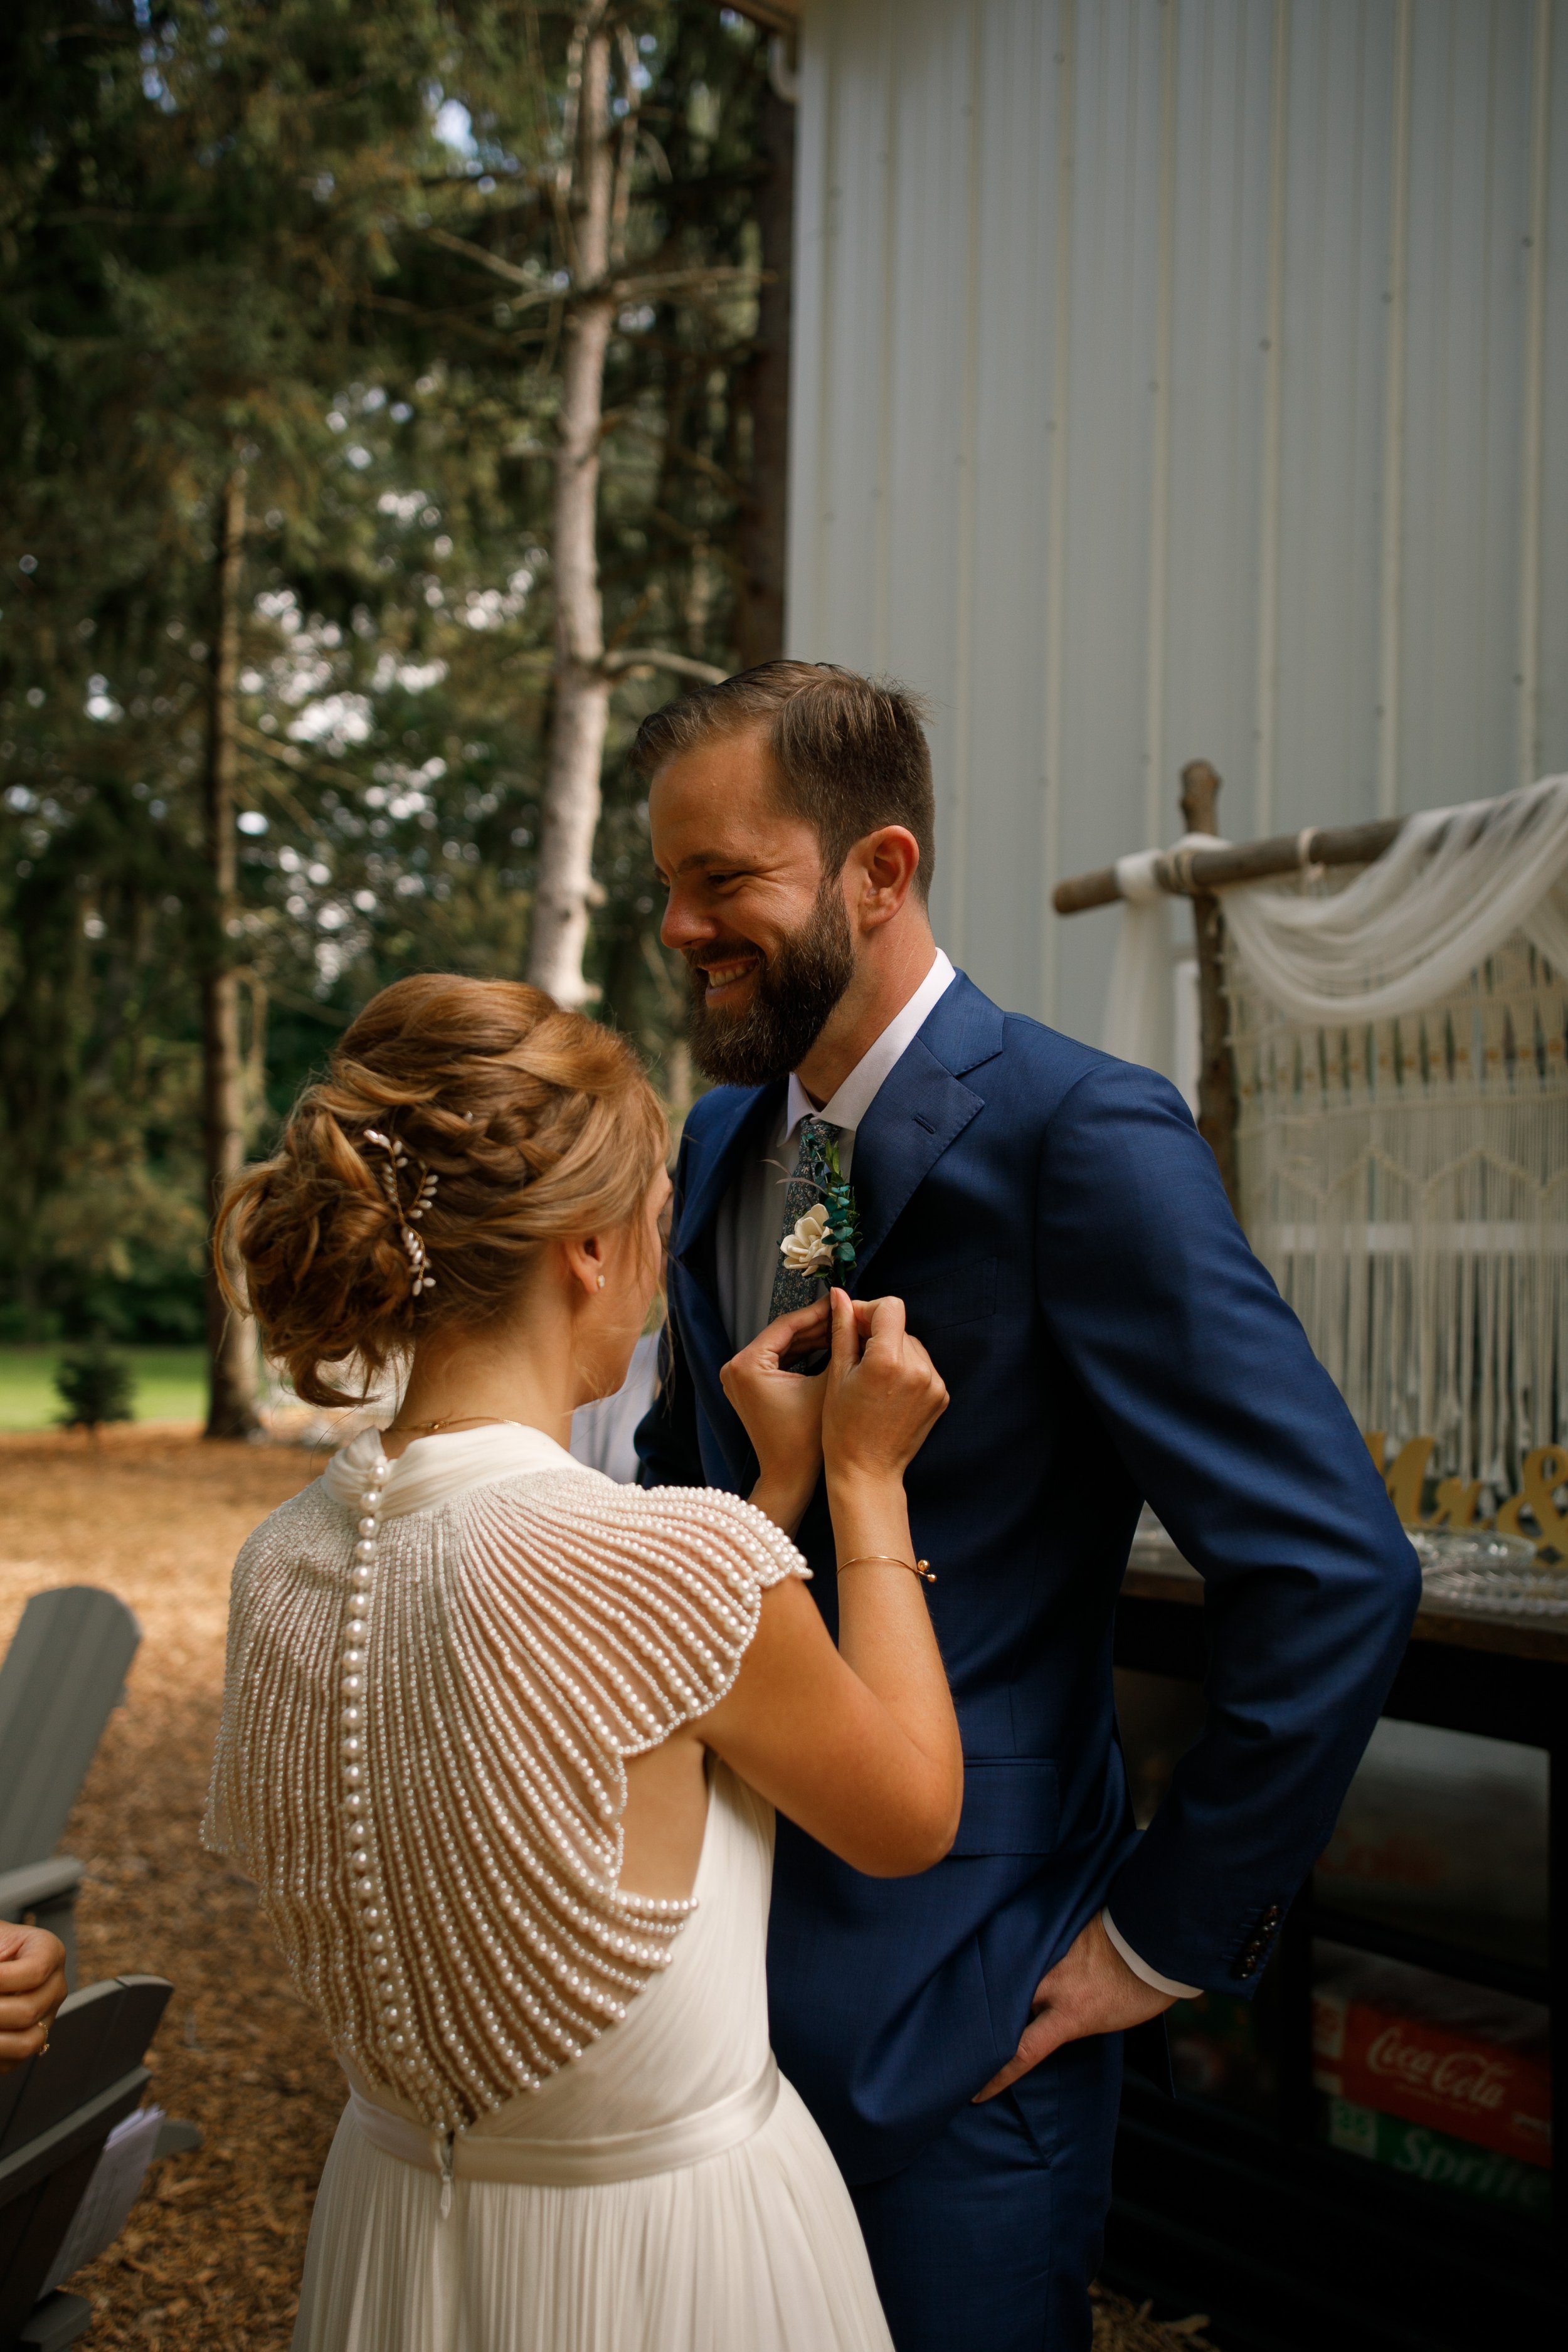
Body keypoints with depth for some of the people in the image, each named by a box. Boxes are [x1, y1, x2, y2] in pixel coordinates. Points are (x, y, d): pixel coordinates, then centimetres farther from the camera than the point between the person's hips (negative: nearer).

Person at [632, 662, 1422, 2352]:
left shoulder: (1080, 1135, -18)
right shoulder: (721, 1143, 6)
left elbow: (1335, 1573, -22)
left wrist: (1167, 1939, -15)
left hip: (948, 1990, -7)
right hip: (721, 1938, 7)